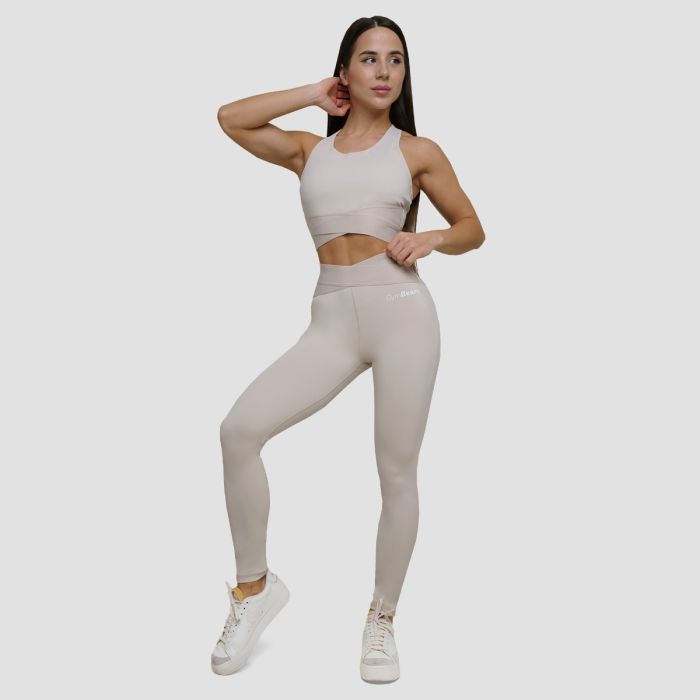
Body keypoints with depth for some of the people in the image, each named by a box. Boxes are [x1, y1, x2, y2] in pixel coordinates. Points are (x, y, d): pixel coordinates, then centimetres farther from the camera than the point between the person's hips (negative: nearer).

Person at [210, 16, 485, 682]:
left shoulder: (418, 151, 10)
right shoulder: (308, 149, 16)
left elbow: (471, 228, 16)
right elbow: (229, 119, 10)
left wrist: (429, 239, -6)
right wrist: (314, 96, 14)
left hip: (401, 308, -1)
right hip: (332, 318, 2)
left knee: (397, 472, 0)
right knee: (239, 429, -16)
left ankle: (381, 619, 20)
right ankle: (255, 585, 3)